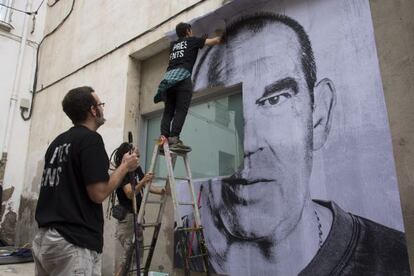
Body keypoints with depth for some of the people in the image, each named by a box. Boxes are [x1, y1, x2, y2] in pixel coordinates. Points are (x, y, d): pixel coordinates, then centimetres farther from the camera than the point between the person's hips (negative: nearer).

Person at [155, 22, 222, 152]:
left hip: (168, 77, 6)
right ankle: (174, 139, -22)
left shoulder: (173, 44, 31)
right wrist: (218, 34, 49)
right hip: (182, 76, -5)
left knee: (168, 111, 2)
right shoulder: (192, 40, 18)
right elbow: (216, 41, 25)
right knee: (181, 110, -12)